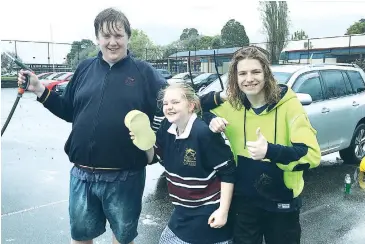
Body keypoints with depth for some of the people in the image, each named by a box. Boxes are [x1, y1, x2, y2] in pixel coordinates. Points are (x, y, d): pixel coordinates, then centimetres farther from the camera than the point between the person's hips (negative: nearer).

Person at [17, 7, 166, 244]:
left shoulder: (144, 72, -5)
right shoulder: (85, 68, 6)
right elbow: (70, 111, 12)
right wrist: (40, 91, 2)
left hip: (125, 176, -3)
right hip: (82, 174, 4)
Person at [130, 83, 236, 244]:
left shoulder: (204, 132, -24)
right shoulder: (167, 127, -4)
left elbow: (228, 172, -18)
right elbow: (155, 157, 9)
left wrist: (223, 210, -16)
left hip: (208, 212, -7)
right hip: (183, 210, 7)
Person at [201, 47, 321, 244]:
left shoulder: (288, 104, -17)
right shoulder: (232, 105, -6)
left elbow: (312, 154, -23)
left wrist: (270, 151, -39)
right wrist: (211, 121, -13)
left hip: (281, 202, -2)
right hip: (243, 200, 3)